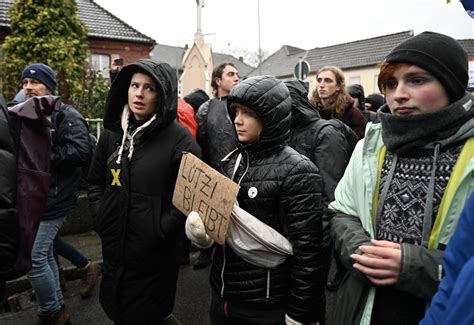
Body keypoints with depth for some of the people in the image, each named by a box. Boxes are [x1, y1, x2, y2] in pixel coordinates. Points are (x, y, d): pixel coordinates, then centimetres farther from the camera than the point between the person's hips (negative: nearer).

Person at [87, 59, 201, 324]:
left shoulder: (179, 139, -14)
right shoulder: (113, 133, 4)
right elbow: (96, 182, 14)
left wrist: (161, 230, -17)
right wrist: (101, 219, 4)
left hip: (155, 255, -6)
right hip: (114, 248, 6)